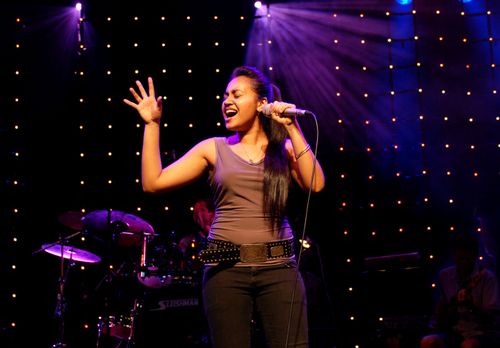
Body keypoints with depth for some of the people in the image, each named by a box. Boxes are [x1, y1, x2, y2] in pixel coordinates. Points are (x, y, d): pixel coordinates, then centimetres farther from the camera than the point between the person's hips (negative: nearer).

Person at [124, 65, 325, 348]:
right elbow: (153, 182, 4)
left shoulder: (284, 149, 9)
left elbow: (315, 184, -9)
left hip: (279, 268, 0)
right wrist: (152, 124, 3)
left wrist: (292, 129, -9)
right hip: (226, 270, 1)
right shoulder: (213, 149, 9)